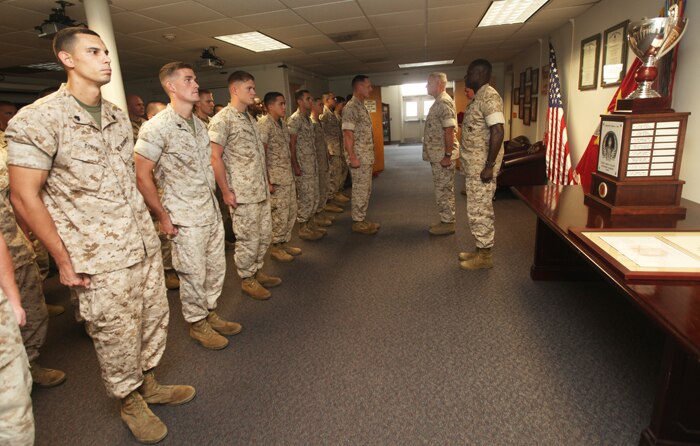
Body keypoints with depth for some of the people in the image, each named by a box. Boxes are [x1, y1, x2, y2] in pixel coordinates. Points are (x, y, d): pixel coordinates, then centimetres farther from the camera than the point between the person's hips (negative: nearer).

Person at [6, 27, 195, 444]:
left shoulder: (118, 116, 9)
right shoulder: (37, 119, -11)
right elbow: (25, 197, -11)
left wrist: (148, 229, 16)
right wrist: (64, 260, -10)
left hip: (146, 246, 6)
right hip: (100, 260, -6)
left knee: (155, 320, 16)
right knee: (117, 335, 9)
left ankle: (148, 382, 40)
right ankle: (130, 400, 34)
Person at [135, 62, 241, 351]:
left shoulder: (199, 124, 10)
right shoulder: (156, 128, -14)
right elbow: (142, 177, -13)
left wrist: (215, 200, 16)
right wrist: (163, 217, -12)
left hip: (212, 212, 7)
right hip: (186, 219, -7)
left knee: (216, 268, 16)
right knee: (193, 274, 5)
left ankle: (210, 314, 35)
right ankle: (197, 324, 26)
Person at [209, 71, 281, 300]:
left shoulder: (249, 117, 15)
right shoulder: (222, 119, -11)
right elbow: (215, 157, -15)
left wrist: (266, 180, 18)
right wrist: (226, 192, -16)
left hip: (261, 190, 8)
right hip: (242, 193, -8)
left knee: (264, 235, 15)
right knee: (249, 239, 2)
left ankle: (257, 272, 32)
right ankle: (247, 280, 20)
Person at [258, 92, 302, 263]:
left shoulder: (282, 123, 13)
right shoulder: (264, 124, -12)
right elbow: (261, 154, -15)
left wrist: (292, 173, 14)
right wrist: (267, 181, -17)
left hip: (288, 176, 8)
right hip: (275, 178, -8)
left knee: (291, 211, 13)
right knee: (280, 213, -2)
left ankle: (285, 243, 26)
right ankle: (275, 247, 13)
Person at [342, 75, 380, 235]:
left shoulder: (361, 106, 16)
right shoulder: (351, 107, -15)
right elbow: (347, 134, -20)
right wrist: (352, 157, -22)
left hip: (366, 156, 10)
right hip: (358, 156, -10)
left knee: (366, 189, 13)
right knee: (360, 190, -3)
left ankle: (362, 219, 22)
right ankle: (357, 222, 7)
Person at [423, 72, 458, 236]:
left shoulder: (444, 102, -15)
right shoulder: (439, 102, 17)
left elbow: (450, 130, -23)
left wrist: (447, 155, -24)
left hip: (443, 155, -10)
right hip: (437, 155, 10)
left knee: (444, 189, -3)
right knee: (442, 188, 14)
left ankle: (448, 223, 6)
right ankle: (445, 220, 23)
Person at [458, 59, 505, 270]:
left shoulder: (489, 97, -15)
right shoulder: (479, 97, 16)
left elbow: (497, 132, -23)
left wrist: (490, 165, -25)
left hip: (482, 167, -10)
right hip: (474, 166, 10)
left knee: (480, 210, -3)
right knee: (478, 209, 15)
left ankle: (485, 255, 8)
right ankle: (481, 249, 26)